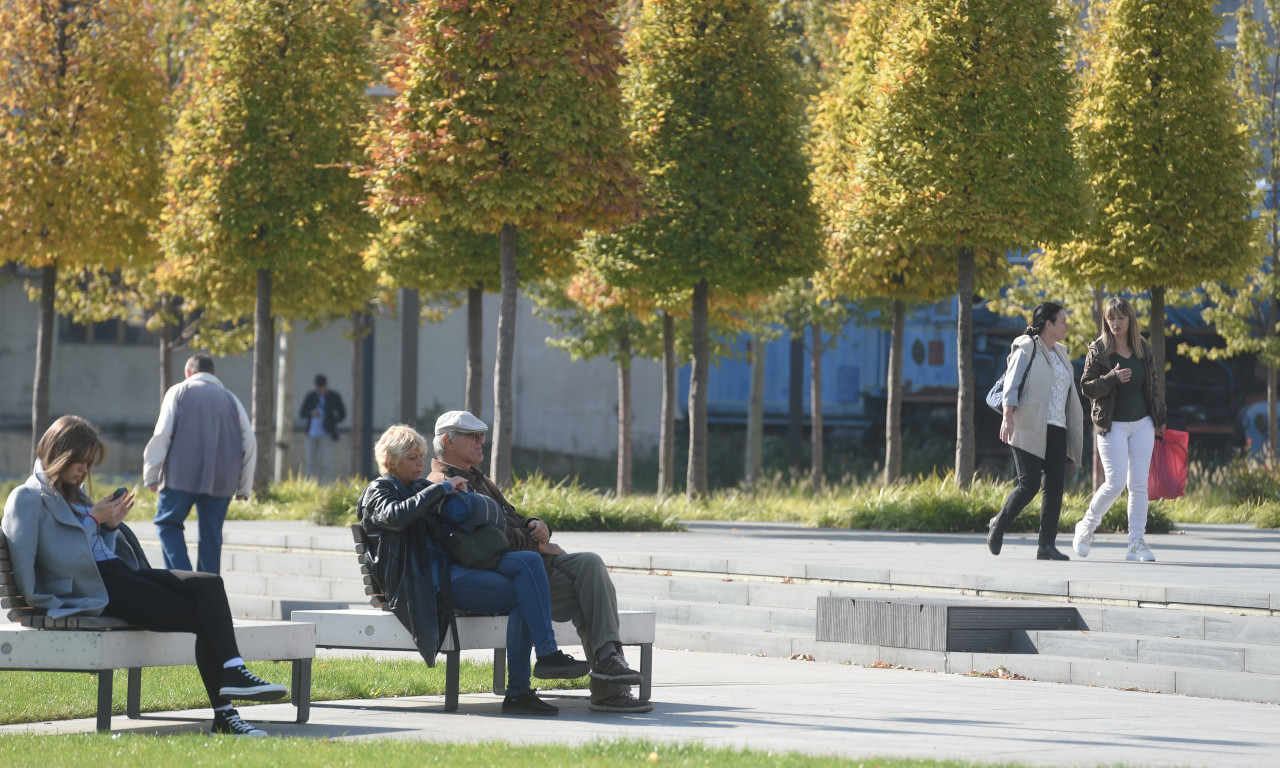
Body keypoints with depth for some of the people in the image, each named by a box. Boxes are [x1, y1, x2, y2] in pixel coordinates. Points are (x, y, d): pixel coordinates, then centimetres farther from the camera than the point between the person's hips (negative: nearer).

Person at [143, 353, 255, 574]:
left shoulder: (179, 392, 8)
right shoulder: (230, 398, 17)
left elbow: (162, 435, -2)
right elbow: (250, 444, 12)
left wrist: (150, 475, 2)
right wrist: (244, 488, 16)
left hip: (182, 475, -3)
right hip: (221, 481, 3)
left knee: (168, 523, 8)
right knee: (211, 535, 8)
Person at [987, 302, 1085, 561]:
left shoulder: (1059, 353, 19)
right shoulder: (1026, 349, -2)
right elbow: (1011, 385, -10)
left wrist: (1074, 430, 22)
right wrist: (1008, 417, -24)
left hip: (1056, 430, 7)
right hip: (1029, 429, -7)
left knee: (1055, 486, -5)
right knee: (1029, 484, -13)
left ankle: (1047, 545, -7)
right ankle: (998, 526, 9)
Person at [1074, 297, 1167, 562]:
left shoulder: (1143, 349, 8)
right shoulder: (1098, 351, -4)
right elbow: (1087, 387, -7)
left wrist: (1160, 418, 17)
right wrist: (1112, 378, -23)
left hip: (1142, 423, 4)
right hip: (1113, 425, -4)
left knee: (1139, 484, 0)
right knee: (1115, 483, -10)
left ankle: (1137, 543, 2)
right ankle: (1086, 528, 12)